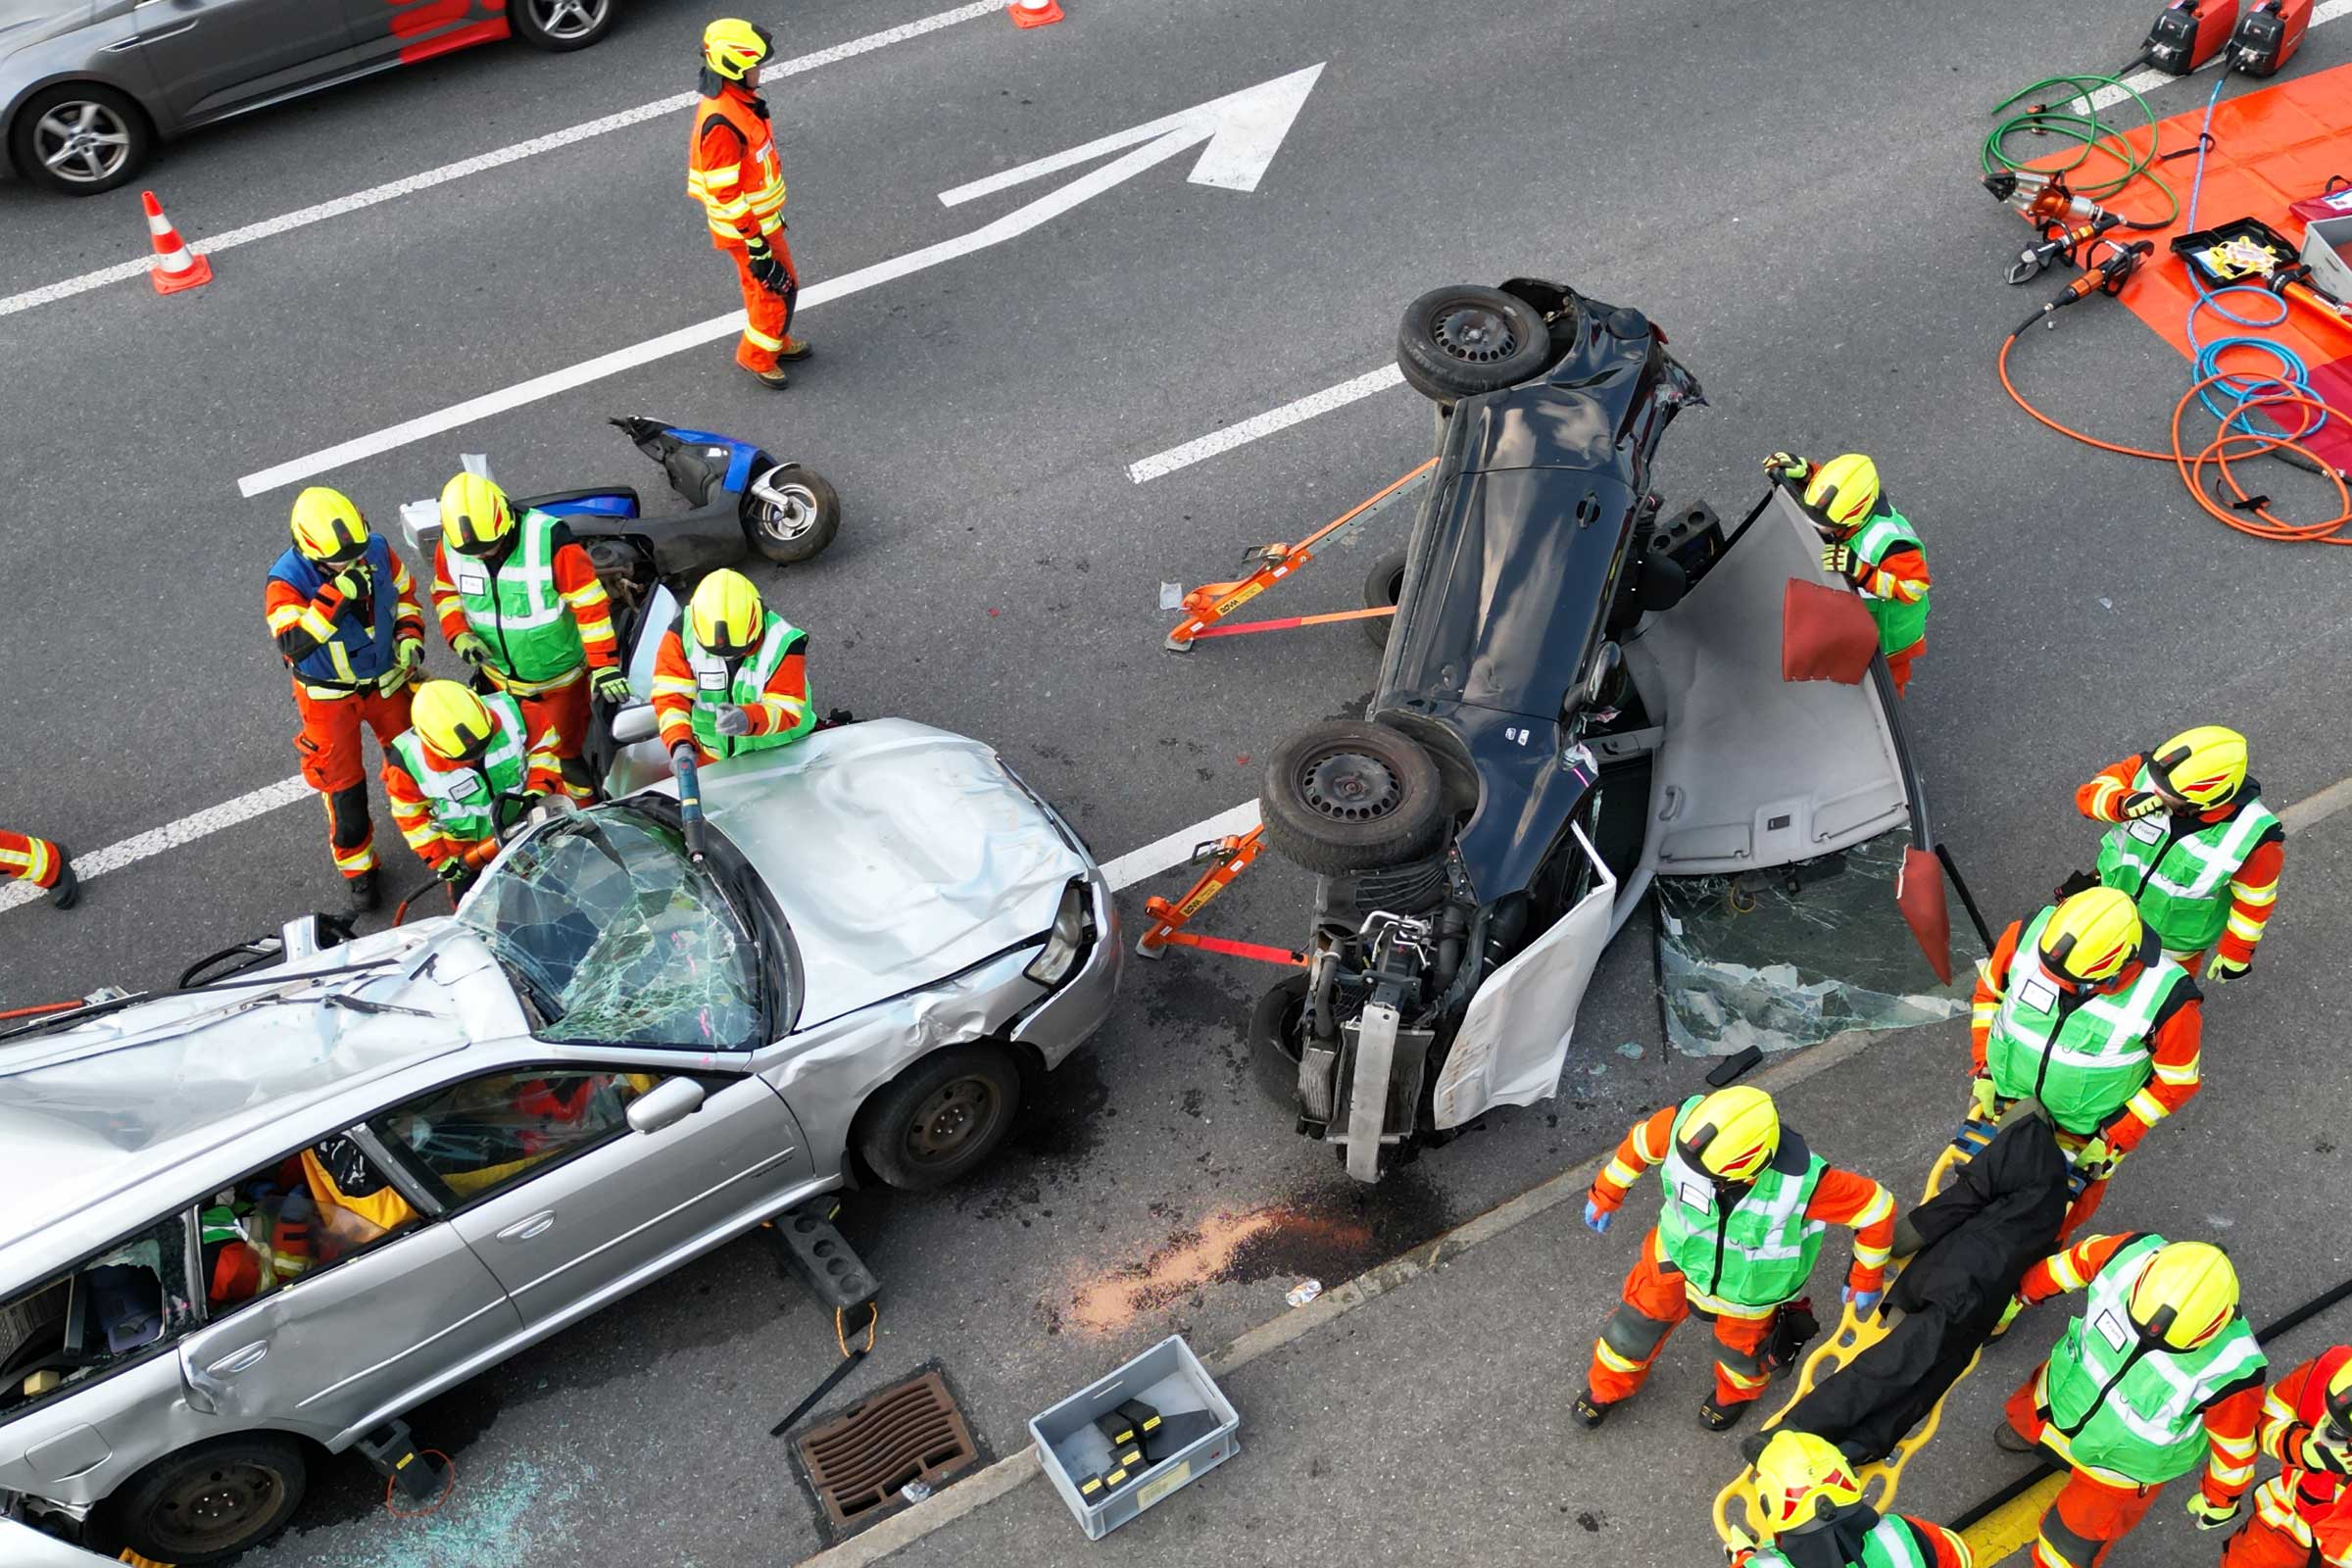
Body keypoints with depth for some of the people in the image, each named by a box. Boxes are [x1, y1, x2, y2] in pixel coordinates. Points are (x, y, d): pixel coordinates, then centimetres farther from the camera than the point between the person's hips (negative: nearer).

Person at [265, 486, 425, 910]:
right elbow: (293, 644, -44)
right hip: (329, 697, -3)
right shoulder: (287, 582, -30)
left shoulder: (376, 549, -17)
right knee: (343, 784, 9)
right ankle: (356, 867, 30)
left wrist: (410, 641, -10)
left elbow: (405, 595, 2)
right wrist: (335, 595, -50)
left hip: (387, 680, 3)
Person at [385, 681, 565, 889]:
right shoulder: (410, 759, -34)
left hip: (523, 822, 2)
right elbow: (410, 812, -15)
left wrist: (538, 791, -25)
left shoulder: (509, 712, -33)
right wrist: (440, 859, -10)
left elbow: (542, 746, -13)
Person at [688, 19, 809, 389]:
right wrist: (756, 246, -23)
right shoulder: (721, 123, -31)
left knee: (777, 284, 24)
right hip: (746, 227, -9)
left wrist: (772, 211, 24)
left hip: (761, 215, 9)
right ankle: (756, 356, 26)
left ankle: (776, 340, 46)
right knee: (776, 287, 6)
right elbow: (726, 194, -27)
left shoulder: (739, 98, 0)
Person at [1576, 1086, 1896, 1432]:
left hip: (1749, 1284, -2)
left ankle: (1738, 1392, 66)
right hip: (1678, 1254, 2)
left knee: (1740, 1350, 27)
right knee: (1637, 1322, 23)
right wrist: (1605, 1194, 1)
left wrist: (1866, 1279, -10)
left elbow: (1876, 1206, -26)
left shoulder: (1802, 1183, -44)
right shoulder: (1684, 1124, -39)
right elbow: (1641, 1142, -14)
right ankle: (1608, 1386, 57)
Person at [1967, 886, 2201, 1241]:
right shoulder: (2028, 936, -28)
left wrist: (2114, 1140, -14)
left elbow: (2178, 1080, -15)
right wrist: (1985, 1070, -5)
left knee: (2065, 1208, 21)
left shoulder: (2167, 999, -34)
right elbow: (1990, 990, -5)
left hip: (2087, 1129, -2)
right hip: (2006, 1099, 2)